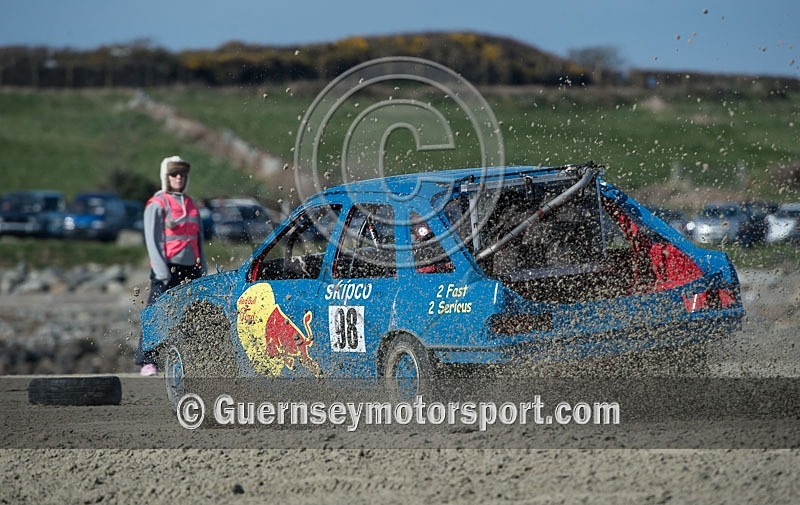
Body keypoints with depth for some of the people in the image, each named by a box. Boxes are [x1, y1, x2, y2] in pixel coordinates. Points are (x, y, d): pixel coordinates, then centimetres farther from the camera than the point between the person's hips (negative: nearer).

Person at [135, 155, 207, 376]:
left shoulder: (190, 204, 20)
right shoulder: (157, 204, 0)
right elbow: (152, 240, -7)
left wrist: (202, 269, 15)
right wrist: (162, 272, -16)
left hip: (190, 269, 6)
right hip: (167, 269, -6)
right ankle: (147, 361, -11)